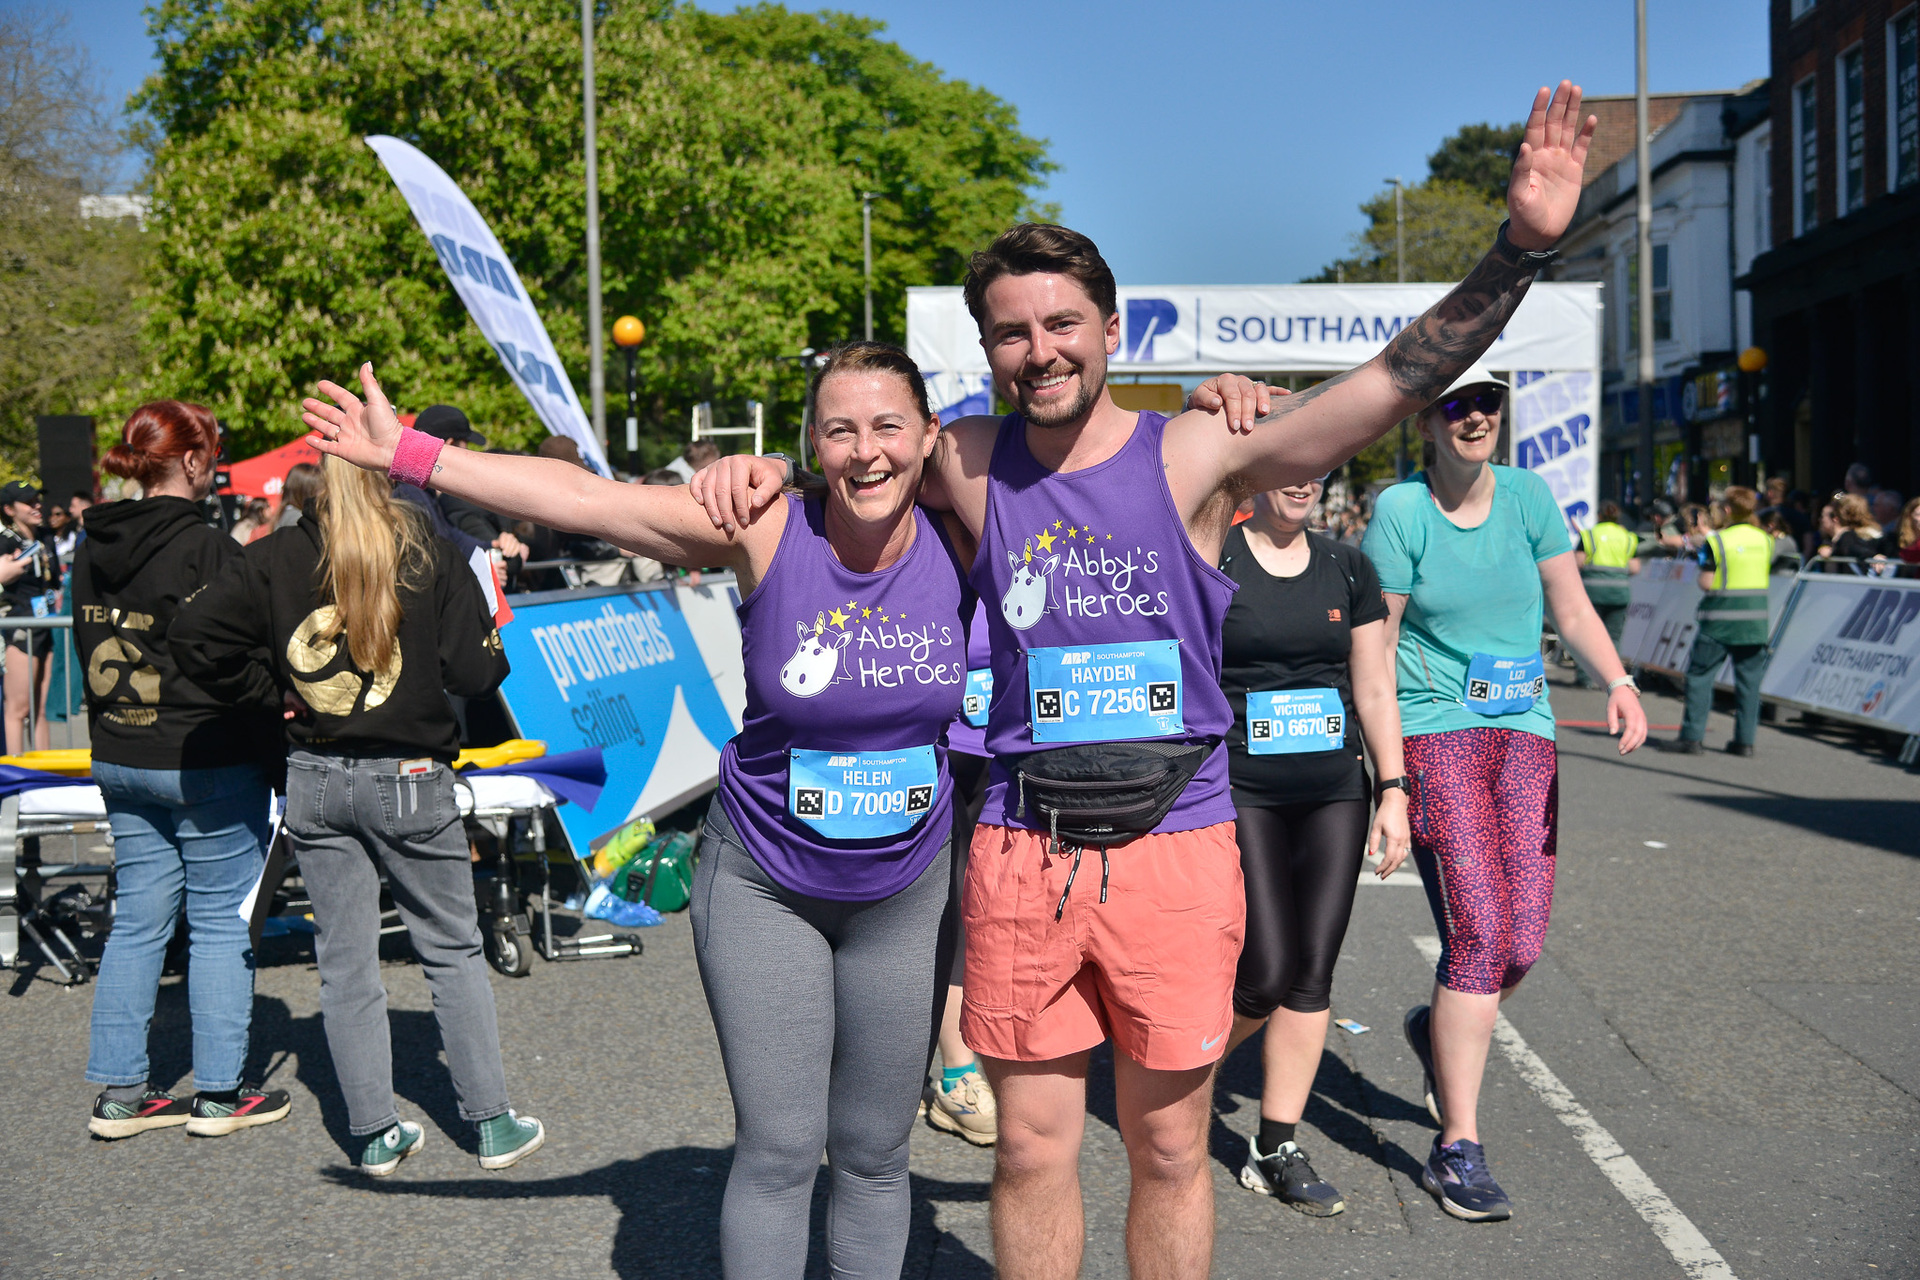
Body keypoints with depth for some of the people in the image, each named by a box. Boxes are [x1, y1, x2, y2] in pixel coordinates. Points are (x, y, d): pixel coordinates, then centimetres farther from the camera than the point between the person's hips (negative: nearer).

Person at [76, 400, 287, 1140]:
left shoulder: (94, 549, 7)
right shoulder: (208, 550, -16)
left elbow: (90, 647, 14)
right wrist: (274, 734, -1)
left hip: (119, 763, 7)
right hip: (207, 762, -7)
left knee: (137, 919, 13)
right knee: (221, 921, 3)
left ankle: (119, 1091, 18)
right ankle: (219, 1093, 11)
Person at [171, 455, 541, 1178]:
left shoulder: (275, 560, -1)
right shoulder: (429, 557, -7)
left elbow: (192, 636, -4)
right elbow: (475, 673, -10)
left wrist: (265, 693, 7)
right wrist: (494, 640, 10)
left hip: (314, 782, 2)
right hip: (409, 780, -2)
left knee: (345, 965, 10)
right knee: (452, 952, 10)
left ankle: (375, 1134, 16)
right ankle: (492, 1124, 14)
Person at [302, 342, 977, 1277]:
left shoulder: (960, 537, -10)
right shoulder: (766, 531, -15)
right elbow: (581, 498, -17)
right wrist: (407, 455, -18)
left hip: (907, 891, 2)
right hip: (763, 883, -1)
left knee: (873, 1154, 14)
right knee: (777, 1151, 3)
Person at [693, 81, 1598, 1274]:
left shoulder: (1195, 456, -6)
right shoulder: (971, 462, 2)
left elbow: (1394, 381, -14)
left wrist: (1522, 246, -24)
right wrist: (756, 472, -6)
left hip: (1176, 848, -1)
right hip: (1022, 852, 2)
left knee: (1170, 1151, 13)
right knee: (1033, 1150, 12)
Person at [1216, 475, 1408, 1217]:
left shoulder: (1347, 569, 9)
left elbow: (1375, 689, 12)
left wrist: (1394, 791, 6)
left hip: (1334, 794, 4)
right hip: (1238, 793, -4)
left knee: (1312, 974, 2)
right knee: (1265, 974, -8)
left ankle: (1276, 1152, 15)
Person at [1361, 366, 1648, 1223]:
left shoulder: (1527, 495, 7)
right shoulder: (1400, 509, -4)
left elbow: (1571, 611, 9)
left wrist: (1620, 683, -9)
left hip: (1523, 735, 5)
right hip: (1435, 734, -4)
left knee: (1524, 944, 1)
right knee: (1478, 934, -13)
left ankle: (1439, 1033, 35)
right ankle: (1457, 1148, -3)